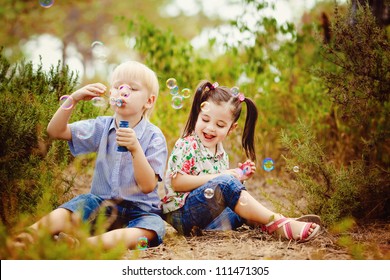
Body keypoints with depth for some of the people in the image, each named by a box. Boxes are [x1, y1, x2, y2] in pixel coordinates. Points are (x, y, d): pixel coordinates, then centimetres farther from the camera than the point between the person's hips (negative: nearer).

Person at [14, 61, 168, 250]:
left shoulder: (154, 137, -7)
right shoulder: (101, 127, 5)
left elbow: (148, 186, -14)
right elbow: (55, 131, 1)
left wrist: (135, 148, -29)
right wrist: (74, 99, -13)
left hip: (138, 208, -4)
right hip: (100, 202, 4)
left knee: (152, 225, -37)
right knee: (65, 212, -25)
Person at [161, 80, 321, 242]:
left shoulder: (221, 154, 14)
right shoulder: (186, 146, -9)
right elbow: (176, 183, -21)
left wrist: (238, 178, 0)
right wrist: (218, 177, -22)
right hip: (181, 213, -9)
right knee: (225, 182, -27)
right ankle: (278, 224, -29)